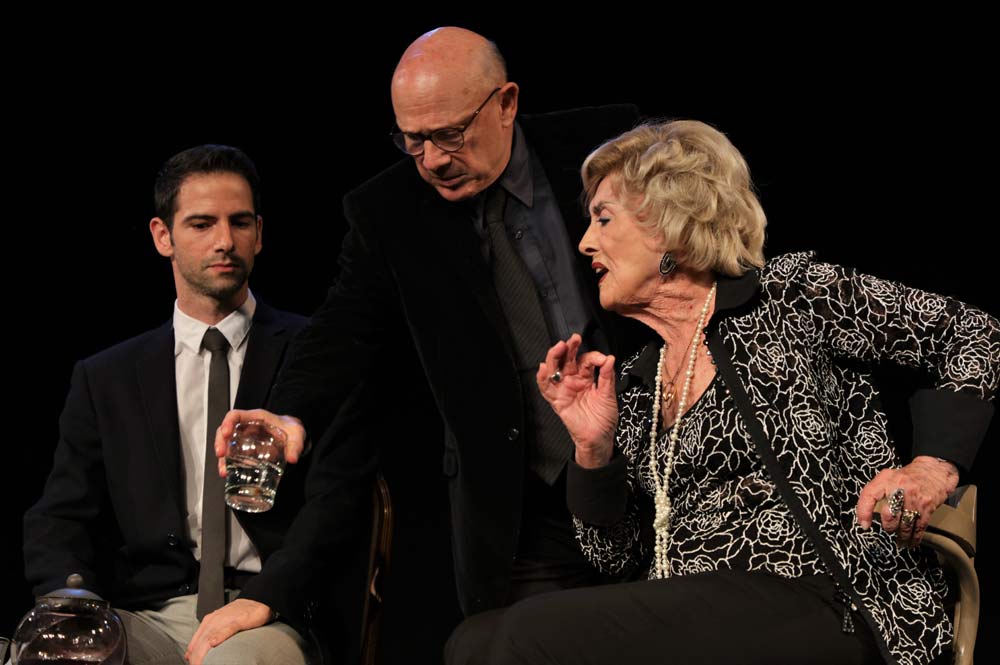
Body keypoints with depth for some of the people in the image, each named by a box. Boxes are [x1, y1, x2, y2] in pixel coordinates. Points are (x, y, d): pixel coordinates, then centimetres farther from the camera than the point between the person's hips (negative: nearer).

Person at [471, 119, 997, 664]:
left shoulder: (793, 297, 2)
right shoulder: (632, 385, 19)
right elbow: (615, 554, 16)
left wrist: (934, 467, -12)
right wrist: (593, 450, 0)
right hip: (692, 619, 6)